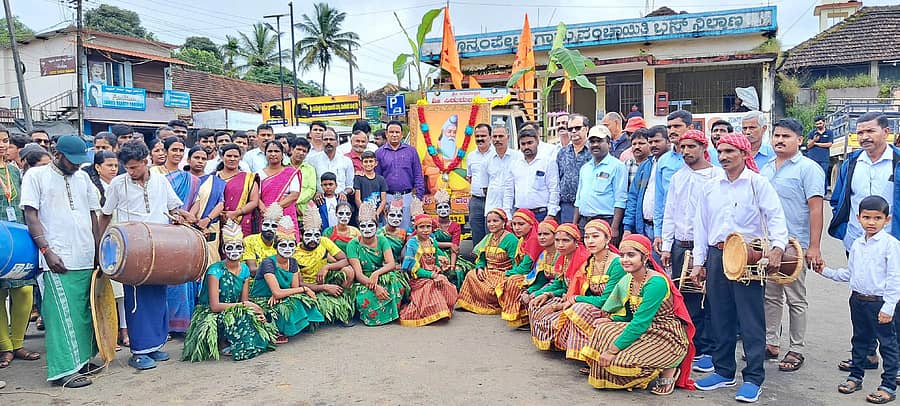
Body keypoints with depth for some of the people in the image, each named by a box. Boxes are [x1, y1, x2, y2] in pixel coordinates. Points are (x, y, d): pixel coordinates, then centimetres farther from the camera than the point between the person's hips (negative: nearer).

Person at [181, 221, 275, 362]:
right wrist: (243, 305, -21)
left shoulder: (245, 270, 3)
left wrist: (258, 311, -18)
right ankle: (221, 343, -9)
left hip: (233, 313, 6)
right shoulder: (215, 270, -16)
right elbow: (214, 306, -22)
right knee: (243, 317, -33)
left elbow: (245, 301, 3)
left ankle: (227, 342, -2)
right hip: (209, 315, -6)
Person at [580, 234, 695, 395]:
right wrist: (611, 320, -7)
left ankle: (668, 370, 1)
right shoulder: (628, 279, 3)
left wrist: (613, 350, -24)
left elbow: (640, 322, -26)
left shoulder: (656, 282, -23)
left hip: (669, 339, -8)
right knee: (603, 330, -7)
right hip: (648, 332, 8)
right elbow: (630, 315, 12)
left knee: (622, 360, -23)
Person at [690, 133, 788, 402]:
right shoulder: (710, 187, 12)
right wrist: (698, 262, 12)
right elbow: (701, 226, 14)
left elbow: (775, 216, -9)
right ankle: (724, 372, 23)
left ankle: (753, 379, 7)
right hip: (717, 255, 5)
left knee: (751, 319, -2)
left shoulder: (758, 183, -1)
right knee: (719, 317, 10)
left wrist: (777, 246, -25)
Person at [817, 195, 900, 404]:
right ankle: (855, 377, 30)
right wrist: (826, 272, 9)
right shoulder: (857, 244, 7)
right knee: (860, 340, 18)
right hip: (858, 299, 6)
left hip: (880, 302, -6)